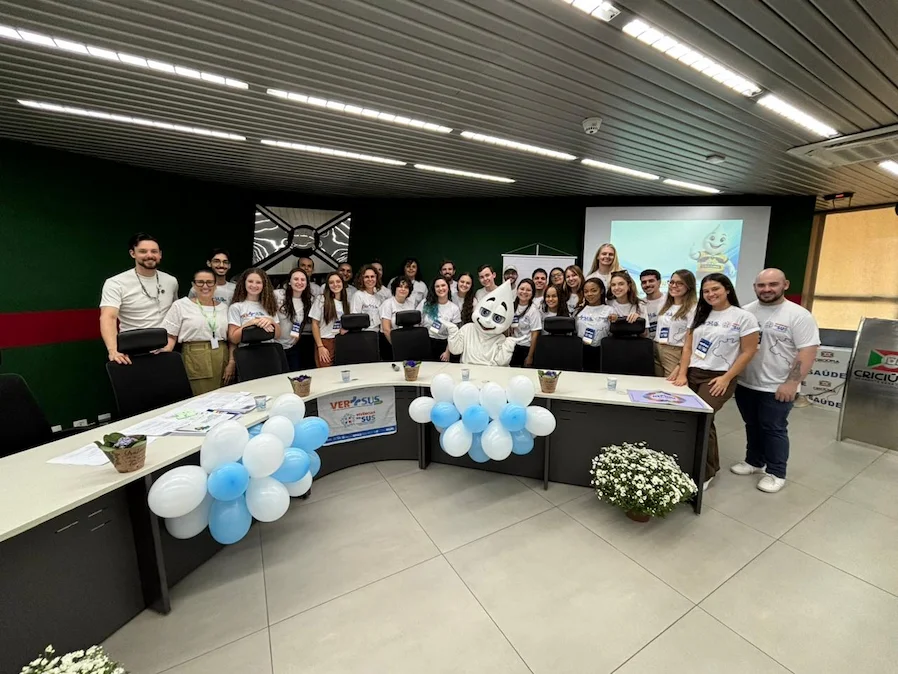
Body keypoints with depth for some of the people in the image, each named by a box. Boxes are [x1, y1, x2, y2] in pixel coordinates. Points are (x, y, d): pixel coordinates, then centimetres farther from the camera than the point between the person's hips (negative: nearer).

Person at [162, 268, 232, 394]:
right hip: (194, 360, -3)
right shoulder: (180, 305, 4)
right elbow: (170, 337, 2)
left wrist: (231, 362, 1)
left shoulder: (224, 307, 12)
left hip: (222, 360, 3)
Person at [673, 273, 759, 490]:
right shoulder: (699, 315, 12)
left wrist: (726, 378, -11)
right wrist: (682, 374, 1)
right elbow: (688, 346, 10)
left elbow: (748, 352, -5)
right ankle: (711, 466, 28)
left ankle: (704, 473, 8)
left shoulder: (744, 317, -3)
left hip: (718, 377, -5)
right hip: (693, 374, 5)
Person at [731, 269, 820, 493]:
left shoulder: (798, 315, -9)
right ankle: (754, 461, 34)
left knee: (773, 429, 5)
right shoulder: (746, 312, 5)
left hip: (777, 388, -5)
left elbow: (808, 352, -13)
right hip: (745, 384, 5)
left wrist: (791, 383, -18)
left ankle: (776, 473, 21)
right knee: (752, 426, 17)